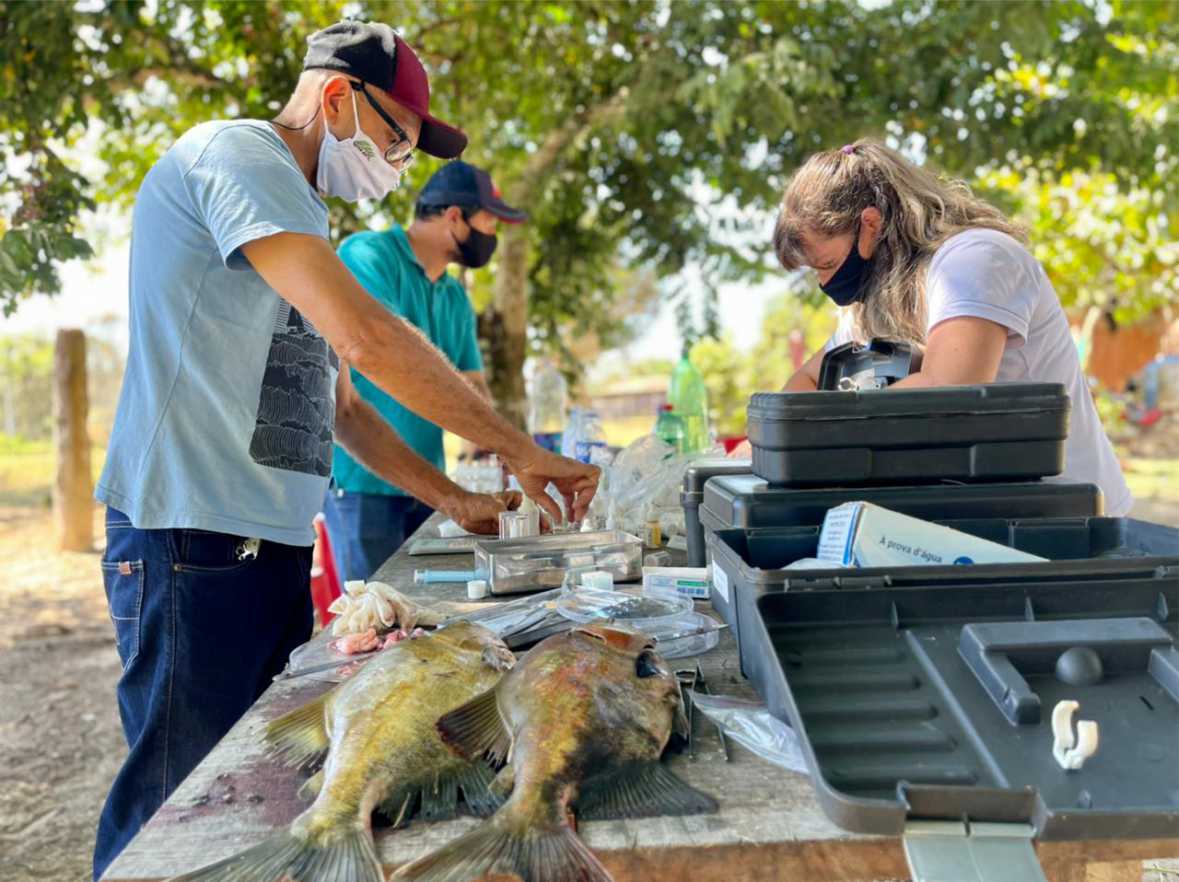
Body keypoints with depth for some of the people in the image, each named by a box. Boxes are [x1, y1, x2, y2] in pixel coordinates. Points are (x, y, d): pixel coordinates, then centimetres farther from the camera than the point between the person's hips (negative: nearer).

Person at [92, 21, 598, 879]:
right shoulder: (233, 152, -9)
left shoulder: (302, 220, 21)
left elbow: (339, 402, 22)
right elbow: (367, 338, -22)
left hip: (274, 544, 10)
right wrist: (519, 450, -15)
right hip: (195, 539, -10)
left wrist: (455, 500, 13)